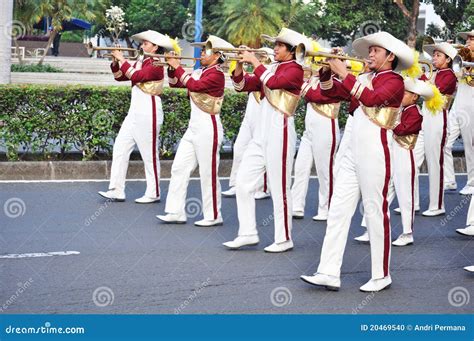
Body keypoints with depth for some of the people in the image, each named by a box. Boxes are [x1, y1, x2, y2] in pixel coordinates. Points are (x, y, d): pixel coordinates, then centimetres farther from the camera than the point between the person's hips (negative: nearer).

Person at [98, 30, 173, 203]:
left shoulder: (156, 65, -12)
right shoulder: (140, 62, 13)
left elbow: (135, 76, -25)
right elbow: (120, 77, 16)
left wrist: (122, 59, -17)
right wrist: (115, 61, 1)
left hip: (148, 113, -9)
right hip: (135, 112, 9)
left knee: (150, 154, -1)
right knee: (120, 148, 4)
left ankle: (153, 194, 9)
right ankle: (117, 191, 6)